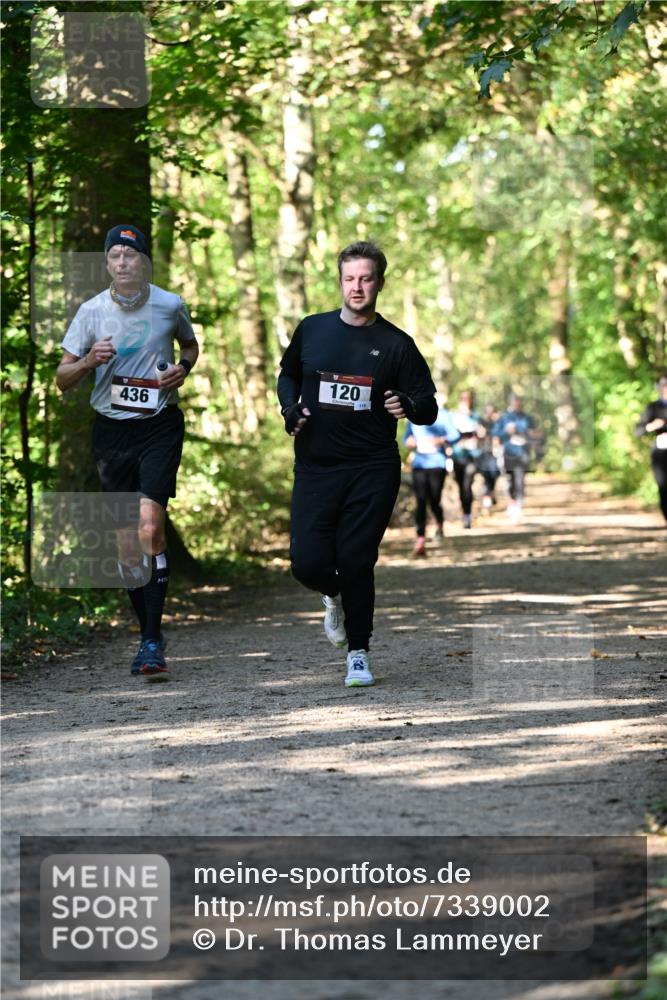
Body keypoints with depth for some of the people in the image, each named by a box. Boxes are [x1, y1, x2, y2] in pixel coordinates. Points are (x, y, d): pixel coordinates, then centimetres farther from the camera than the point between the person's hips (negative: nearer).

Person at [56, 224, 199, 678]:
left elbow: (190, 344, 21)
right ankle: (150, 637, 20)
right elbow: (62, 379, 5)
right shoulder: (91, 311, 0)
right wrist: (89, 360, -15)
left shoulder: (170, 305, -1)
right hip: (111, 430, 2)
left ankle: (153, 642, -16)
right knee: (127, 542, 4)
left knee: (150, 529, -19)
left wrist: (183, 368, -1)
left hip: (160, 425, -2)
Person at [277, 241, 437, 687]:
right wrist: (290, 408, 4)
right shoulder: (312, 330, 6)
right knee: (308, 562, -7)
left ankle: (358, 652, 14)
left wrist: (409, 405, -21)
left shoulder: (396, 344, 0)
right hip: (315, 466, 2)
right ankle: (335, 596, 30)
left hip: (373, 470, -2)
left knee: (356, 563, -4)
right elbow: (288, 374, 24)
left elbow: (430, 407, 2)